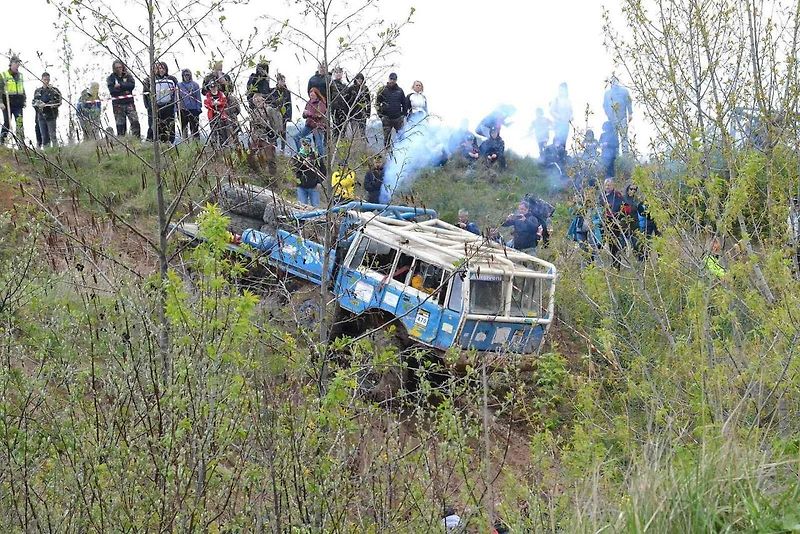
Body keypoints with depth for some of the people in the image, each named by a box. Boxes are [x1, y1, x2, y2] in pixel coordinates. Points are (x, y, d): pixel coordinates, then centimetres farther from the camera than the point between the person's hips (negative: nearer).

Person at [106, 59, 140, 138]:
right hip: (118, 104, -1)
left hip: (129, 103, 1)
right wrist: (124, 91, -9)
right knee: (120, 125, 2)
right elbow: (112, 90, -9)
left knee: (135, 122, -10)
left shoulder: (127, 76, 10)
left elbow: (132, 85, -7)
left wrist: (120, 85, -12)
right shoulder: (111, 78, 5)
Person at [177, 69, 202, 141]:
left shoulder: (195, 85, 2)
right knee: (184, 127, 5)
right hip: (183, 110, 2)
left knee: (194, 127, 1)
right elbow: (177, 98, 11)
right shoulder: (179, 85, 7)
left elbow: (198, 97, 3)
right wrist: (177, 108, 5)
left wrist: (199, 108, -3)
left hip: (193, 109, -2)